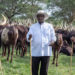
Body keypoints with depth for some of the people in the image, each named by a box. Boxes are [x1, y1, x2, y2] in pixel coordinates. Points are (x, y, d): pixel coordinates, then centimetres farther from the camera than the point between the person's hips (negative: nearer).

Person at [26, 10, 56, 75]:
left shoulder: (49, 26, 8)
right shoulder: (33, 27, 8)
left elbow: (53, 36, 9)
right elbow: (28, 38, -2)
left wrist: (52, 41, -13)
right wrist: (29, 37, -25)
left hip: (46, 52, 0)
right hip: (35, 52, 0)